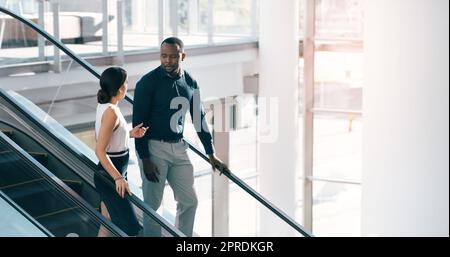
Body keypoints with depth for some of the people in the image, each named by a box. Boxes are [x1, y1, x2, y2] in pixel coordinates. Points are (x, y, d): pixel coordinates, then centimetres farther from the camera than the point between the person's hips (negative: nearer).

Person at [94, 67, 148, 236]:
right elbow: (100, 151, -25)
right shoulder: (111, 112, -23)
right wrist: (118, 178, -26)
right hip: (110, 175, -10)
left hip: (109, 173, 10)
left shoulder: (104, 106, 5)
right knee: (130, 228, -4)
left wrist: (130, 134, 11)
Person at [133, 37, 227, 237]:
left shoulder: (190, 83, 6)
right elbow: (139, 122, -11)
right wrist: (145, 159, -16)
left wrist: (211, 154, 17)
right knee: (152, 204, -1)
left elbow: (199, 118, 15)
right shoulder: (148, 82, -11)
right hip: (154, 148, -5)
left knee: (189, 201, 8)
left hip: (179, 148, 6)